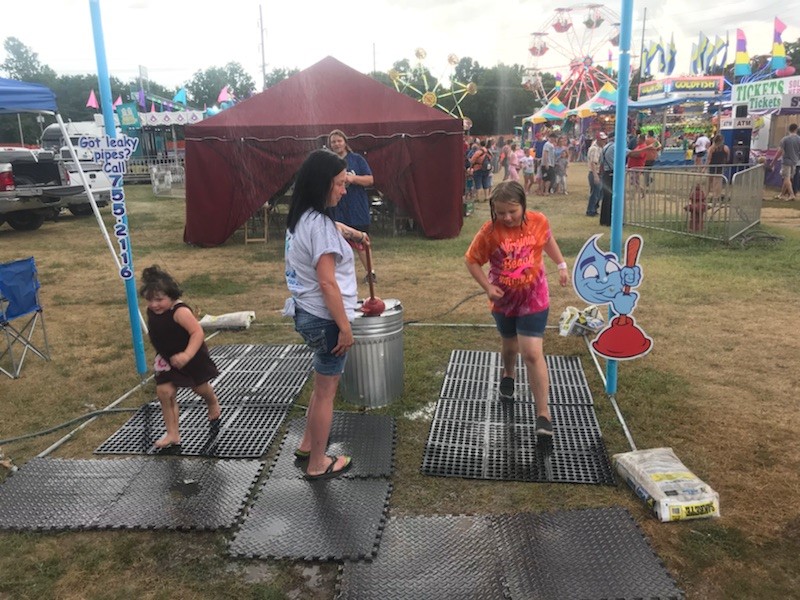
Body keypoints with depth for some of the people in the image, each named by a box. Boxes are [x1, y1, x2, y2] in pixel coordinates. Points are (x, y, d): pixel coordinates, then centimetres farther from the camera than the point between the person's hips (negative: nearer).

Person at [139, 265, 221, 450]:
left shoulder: (180, 311, -32)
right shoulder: (151, 312, -8)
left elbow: (198, 333, -37)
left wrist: (187, 355, -47)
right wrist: (162, 354, 10)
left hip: (192, 357, -6)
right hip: (168, 359, 6)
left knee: (200, 387, 16)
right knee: (164, 392, -5)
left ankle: (213, 404, 51)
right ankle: (172, 434, 6)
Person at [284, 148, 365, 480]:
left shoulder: (302, 218, 7)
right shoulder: (319, 224, -22)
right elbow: (327, 283, -25)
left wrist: (354, 233, 43)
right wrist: (345, 327, -20)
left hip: (307, 313, 10)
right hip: (324, 318, -10)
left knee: (324, 383, 25)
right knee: (326, 390, 6)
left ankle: (307, 445, 38)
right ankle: (318, 464, 21)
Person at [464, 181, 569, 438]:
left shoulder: (538, 221, -12)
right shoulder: (489, 231, -17)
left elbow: (548, 241, 11)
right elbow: (472, 261, -6)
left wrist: (561, 265, 14)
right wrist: (487, 287, -16)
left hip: (533, 298, -1)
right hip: (503, 300, 1)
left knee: (532, 353, -10)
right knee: (510, 344, 22)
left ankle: (543, 413, -1)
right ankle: (508, 376, 57)